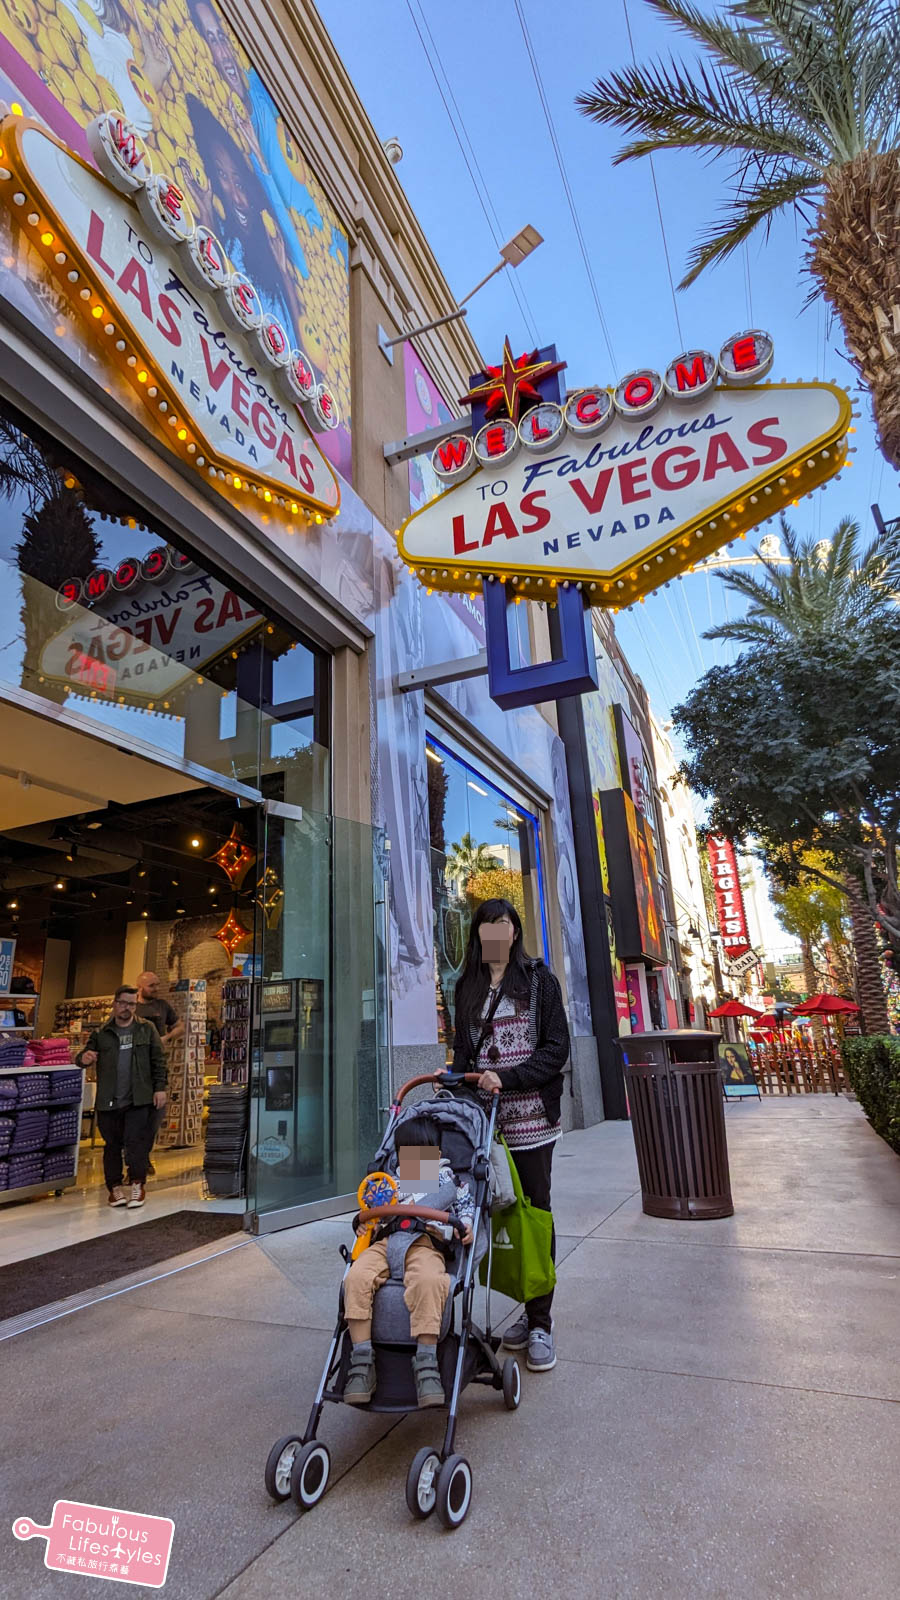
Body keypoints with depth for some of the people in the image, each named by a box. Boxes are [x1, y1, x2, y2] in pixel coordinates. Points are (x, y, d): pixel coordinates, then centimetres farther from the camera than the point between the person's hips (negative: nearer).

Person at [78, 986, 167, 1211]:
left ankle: (137, 1185, 8)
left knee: (136, 1142, -4)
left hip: (139, 1100, -2)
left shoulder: (147, 1029, 5)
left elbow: (158, 1060, 4)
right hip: (108, 1101, 2)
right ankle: (115, 1186, 22)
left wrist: (160, 1087, -3)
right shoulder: (101, 1033, 8)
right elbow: (83, 1056, 7)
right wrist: (84, 1058, -18)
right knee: (112, 1145, 10)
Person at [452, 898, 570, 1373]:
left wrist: (505, 1077, -16)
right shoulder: (467, 987, 11)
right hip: (484, 1116, 3)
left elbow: (557, 1049, -5)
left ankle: (540, 1323, 13)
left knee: (535, 1211, 2)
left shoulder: (539, 980, 0)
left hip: (531, 1115, -3)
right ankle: (529, 1311, 21)